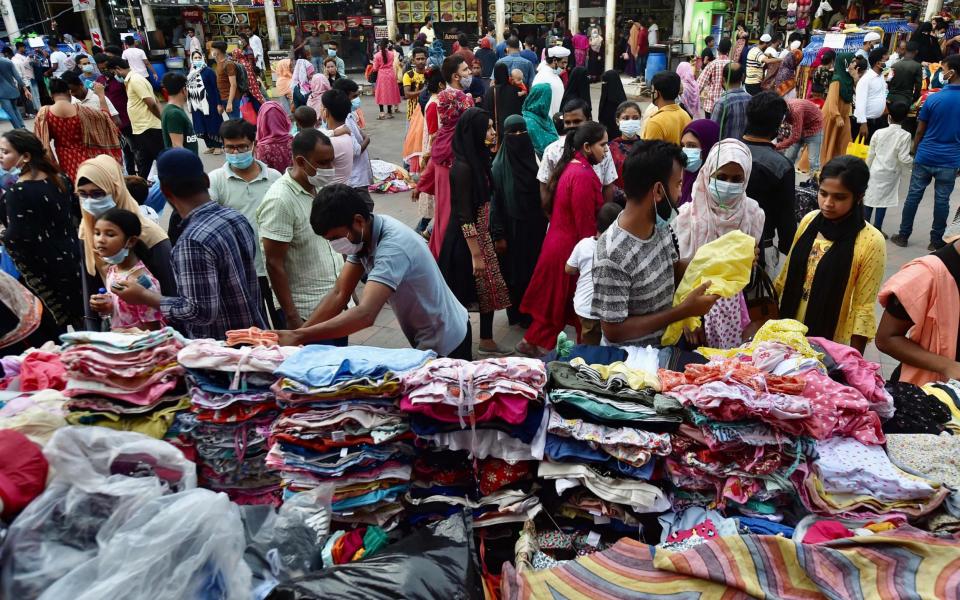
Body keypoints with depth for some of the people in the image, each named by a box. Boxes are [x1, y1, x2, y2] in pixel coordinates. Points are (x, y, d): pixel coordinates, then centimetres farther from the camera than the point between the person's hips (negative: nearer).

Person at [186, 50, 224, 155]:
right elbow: (188, 90, 16)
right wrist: (189, 106, 15)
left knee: (214, 126, 0)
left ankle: (219, 146, 10)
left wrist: (218, 103, -14)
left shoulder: (208, 71, -7)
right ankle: (210, 146, 20)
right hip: (197, 105, 6)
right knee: (202, 127, 8)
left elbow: (216, 88, -9)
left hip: (209, 104, -6)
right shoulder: (190, 74, 11)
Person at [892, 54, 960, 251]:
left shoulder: (933, 98, -8)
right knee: (942, 200, 8)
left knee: (913, 196, 9)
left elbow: (919, 132, -2)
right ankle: (936, 241, 16)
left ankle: (903, 236, 16)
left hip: (925, 157, -1)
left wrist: (915, 153, 11)